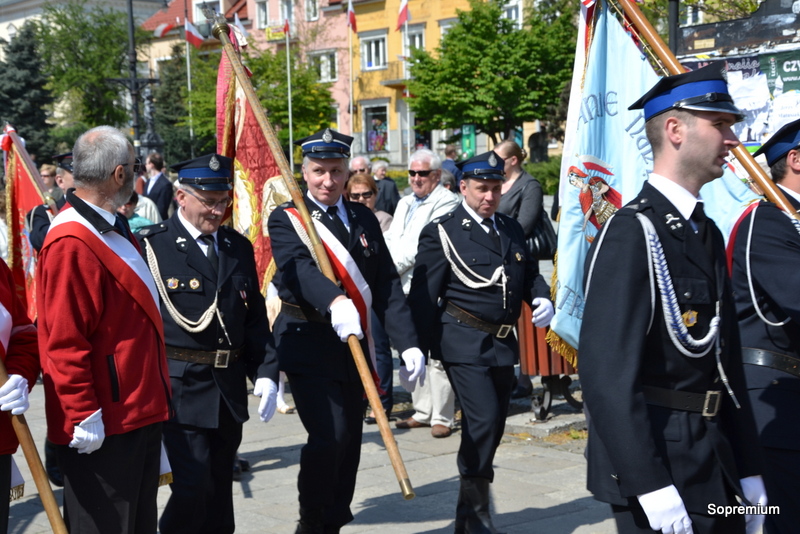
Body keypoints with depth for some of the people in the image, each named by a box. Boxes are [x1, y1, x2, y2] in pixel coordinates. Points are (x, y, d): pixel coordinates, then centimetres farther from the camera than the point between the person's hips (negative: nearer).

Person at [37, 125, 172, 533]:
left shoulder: (111, 230, 12)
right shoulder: (72, 243, -20)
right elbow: (64, 343, -22)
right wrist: (83, 418, -21)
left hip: (140, 413, 10)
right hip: (103, 428, -10)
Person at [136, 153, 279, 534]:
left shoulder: (239, 248, 12)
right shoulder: (151, 245, -7)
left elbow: (255, 319, 14)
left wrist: (266, 374, 2)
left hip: (229, 391, 6)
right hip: (180, 390, -6)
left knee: (219, 492, 14)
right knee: (193, 488, -12)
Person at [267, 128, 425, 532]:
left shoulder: (363, 218, 10)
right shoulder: (286, 219, -4)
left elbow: (387, 285, 5)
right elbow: (299, 268, -25)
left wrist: (407, 344, -6)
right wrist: (334, 302, -45)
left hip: (355, 345, 5)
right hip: (308, 344, -5)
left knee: (349, 442, 9)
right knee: (328, 435, -17)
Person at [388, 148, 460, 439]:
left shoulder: (446, 202, -6)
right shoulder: (405, 204, 21)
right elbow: (390, 239, 19)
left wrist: (394, 265, -11)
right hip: (405, 288, 8)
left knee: (437, 355, -7)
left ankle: (442, 417, -1)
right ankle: (423, 412, 22)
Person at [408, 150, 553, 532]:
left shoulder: (512, 230, 13)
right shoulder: (442, 232, -5)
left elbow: (530, 272, 22)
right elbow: (423, 296, -8)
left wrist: (542, 299, -1)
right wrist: (418, 350, -12)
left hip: (502, 343, 7)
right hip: (464, 342, -7)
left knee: (493, 427, 13)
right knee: (483, 420, -17)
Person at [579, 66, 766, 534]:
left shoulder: (707, 233, 12)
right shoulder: (631, 233, -16)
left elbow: (727, 361, 14)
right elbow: (608, 372, -22)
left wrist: (748, 469, 12)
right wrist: (651, 486, -23)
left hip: (715, 465, 9)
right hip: (655, 460, -9)